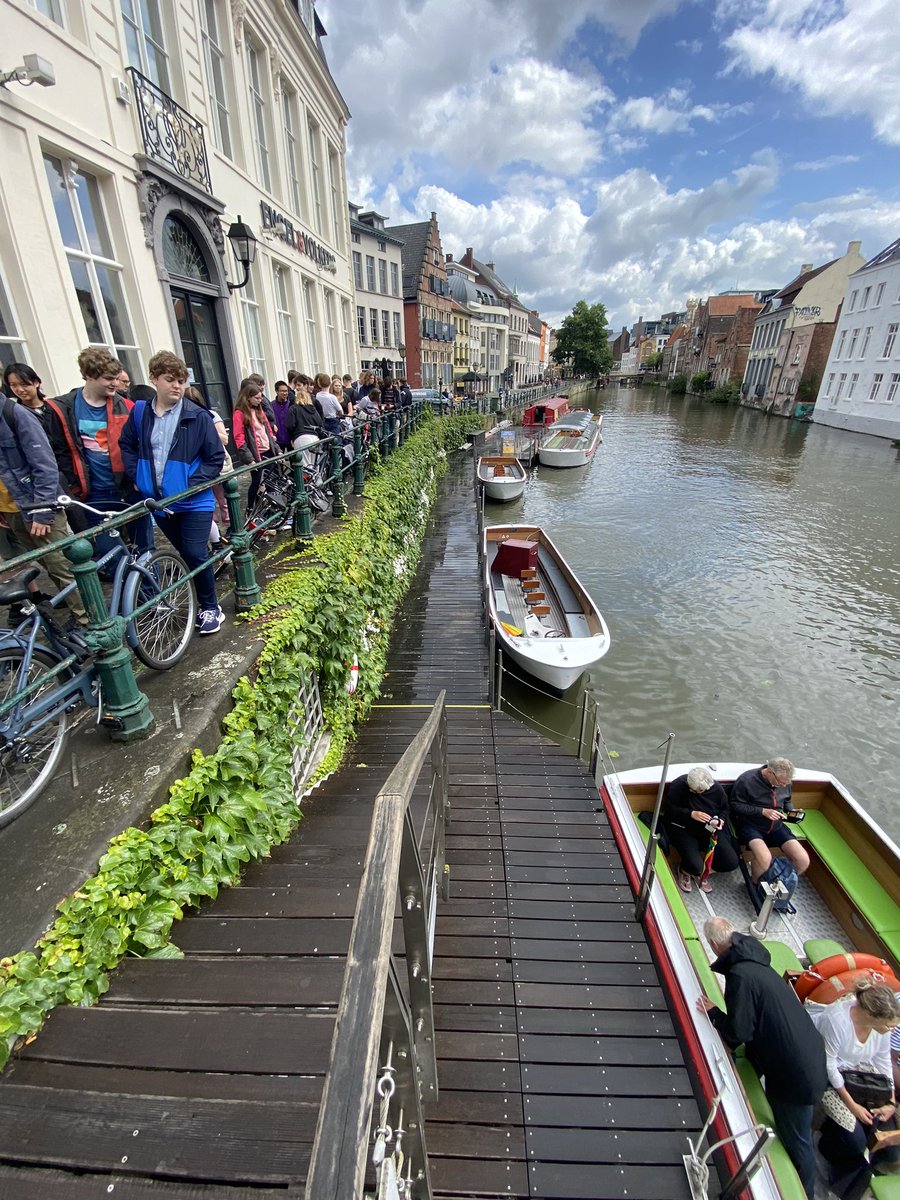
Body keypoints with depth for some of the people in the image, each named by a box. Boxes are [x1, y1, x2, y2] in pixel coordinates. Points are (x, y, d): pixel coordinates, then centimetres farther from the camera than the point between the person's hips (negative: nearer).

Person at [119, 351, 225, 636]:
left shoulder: (197, 415, -8)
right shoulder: (140, 412, 4)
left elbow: (216, 457, -6)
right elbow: (126, 445, 18)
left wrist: (195, 483, -13)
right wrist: (136, 476, 6)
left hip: (194, 501, -4)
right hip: (159, 501, 4)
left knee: (195, 554, -10)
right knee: (185, 554, 14)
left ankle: (210, 608, 10)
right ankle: (204, 602, 31)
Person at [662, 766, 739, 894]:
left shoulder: (717, 789, -9)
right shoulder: (678, 785, -19)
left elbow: (724, 809, 9)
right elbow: (669, 809, -16)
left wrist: (721, 820, -12)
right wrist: (691, 814, -28)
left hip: (709, 829, 4)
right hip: (683, 828, -4)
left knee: (731, 862, -11)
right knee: (695, 866, -24)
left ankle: (703, 868, 19)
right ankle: (685, 871, 16)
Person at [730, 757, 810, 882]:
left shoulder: (784, 782, -1)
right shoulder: (746, 780, -21)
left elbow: (786, 801, 19)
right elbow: (736, 805, -14)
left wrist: (791, 811, -3)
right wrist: (763, 811, -22)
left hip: (776, 826, 6)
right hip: (751, 825, -6)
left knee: (803, 860, -12)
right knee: (764, 858, -32)